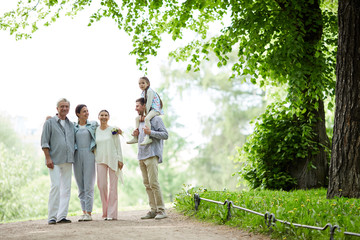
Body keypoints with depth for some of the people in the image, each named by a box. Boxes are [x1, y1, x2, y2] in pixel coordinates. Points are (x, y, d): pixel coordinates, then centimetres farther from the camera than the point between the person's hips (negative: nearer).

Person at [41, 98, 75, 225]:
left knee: (66, 188, 3)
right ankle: (52, 216, -7)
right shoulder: (50, 122, 2)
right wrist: (48, 158, -11)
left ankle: (62, 216, 6)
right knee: (55, 186, -12)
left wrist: (73, 156, 11)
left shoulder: (71, 124, 16)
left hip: (68, 160, 5)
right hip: (54, 160, -5)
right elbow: (44, 142, -3)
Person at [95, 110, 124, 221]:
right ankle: (105, 212, 11)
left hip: (113, 160, -2)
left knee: (113, 186, -2)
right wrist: (93, 159, 8)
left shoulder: (113, 130, 1)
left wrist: (119, 160, -4)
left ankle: (112, 213, 1)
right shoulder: (95, 131, 7)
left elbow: (118, 146, 1)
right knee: (102, 185, -2)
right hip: (100, 160, 2)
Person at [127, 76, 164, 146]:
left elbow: (149, 103, -19)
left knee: (147, 118, -36)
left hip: (155, 109, -11)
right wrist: (142, 114, 5)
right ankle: (136, 137, 12)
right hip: (149, 110, 11)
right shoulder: (143, 93, 15)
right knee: (137, 118, 13)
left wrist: (146, 113, -18)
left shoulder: (149, 91, -14)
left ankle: (147, 137, -45)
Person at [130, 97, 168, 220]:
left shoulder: (155, 119, -2)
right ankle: (153, 210, 7)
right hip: (141, 156, 8)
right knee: (147, 184, 5)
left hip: (152, 155, -8)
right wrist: (136, 135, 10)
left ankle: (161, 210, -11)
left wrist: (150, 132, -20)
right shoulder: (140, 121, 22)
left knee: (153, 183, -14)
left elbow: (165, 135, -8)